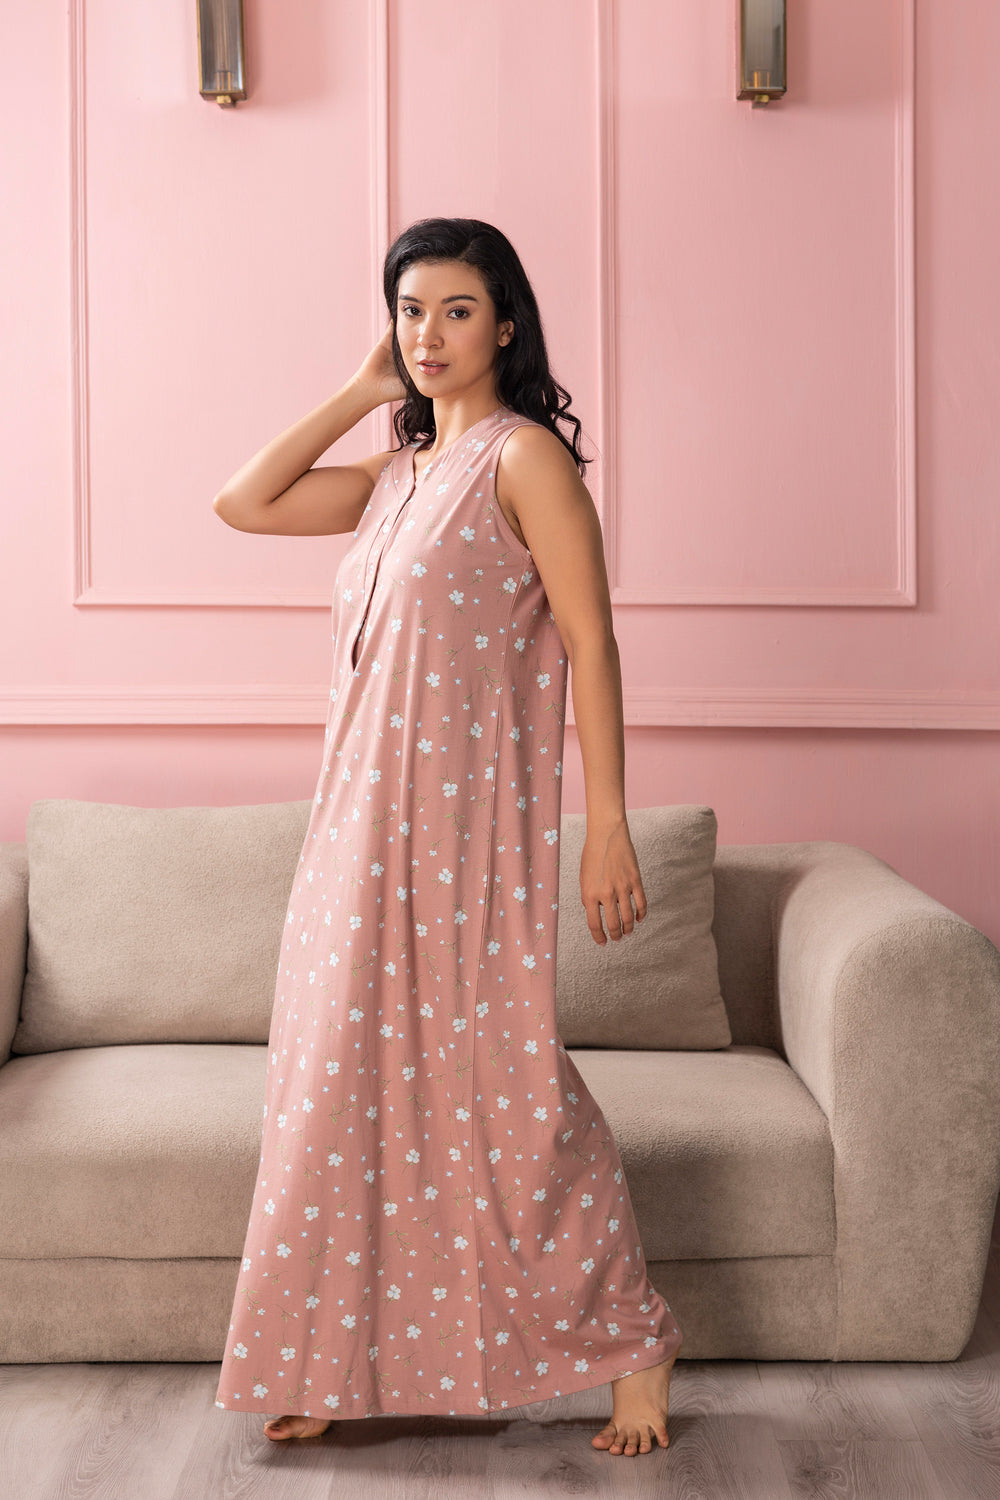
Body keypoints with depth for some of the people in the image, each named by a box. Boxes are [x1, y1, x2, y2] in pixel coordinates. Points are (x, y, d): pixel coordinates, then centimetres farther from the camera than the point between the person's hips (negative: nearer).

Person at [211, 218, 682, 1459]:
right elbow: (242, 504, 13)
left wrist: (608, 826, -16)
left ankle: (633, 1346, 12)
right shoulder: (396, 472, 16)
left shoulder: (524, 456, -6)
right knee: (357, 1080, 9)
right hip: (364, 818, 7)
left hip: (469, 821, -7)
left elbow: (590, 643, -11)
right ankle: (348, 1363, 21)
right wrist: (358, 394, 11)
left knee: (494, 1081, -4)